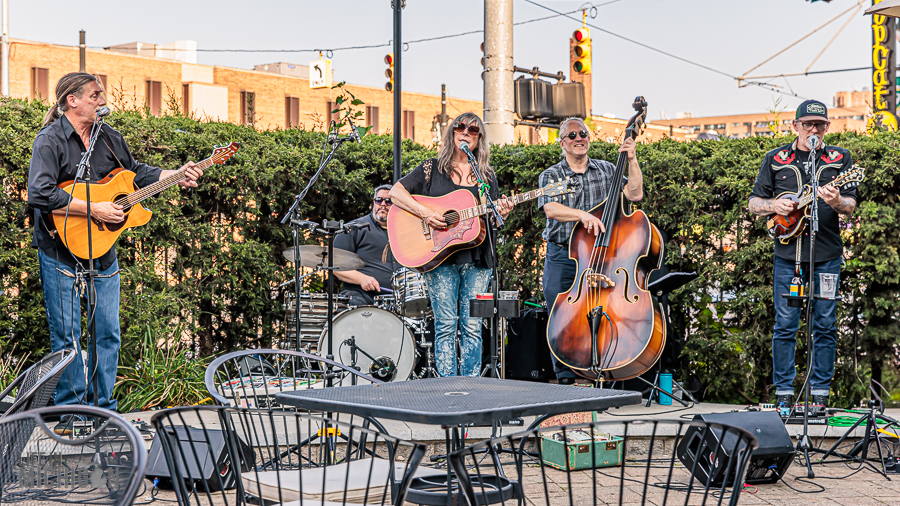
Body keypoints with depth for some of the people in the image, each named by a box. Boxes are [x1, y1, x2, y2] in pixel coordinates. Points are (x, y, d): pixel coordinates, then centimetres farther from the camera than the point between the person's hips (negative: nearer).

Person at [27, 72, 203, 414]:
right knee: (66, 336, 1)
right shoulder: (50, 140, -12)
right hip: (61, 249, -6)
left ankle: (104, 407, 20)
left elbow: (135, 173, 23)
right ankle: (72, 409, 12)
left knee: (109, 333, 9)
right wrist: (94, 209, -24)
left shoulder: (109, 137, 9)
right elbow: (39, 194, -24)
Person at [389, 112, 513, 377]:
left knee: (472, 326, 1)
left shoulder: (486, 174, 14)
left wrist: (500, 213, -8)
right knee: (446, 324, -5)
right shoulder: (432, 168, 6)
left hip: (477, 258, 3)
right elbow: (395, 192, 0)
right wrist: (423, 212, -14)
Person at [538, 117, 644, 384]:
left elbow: (634, 194, -1)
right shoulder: (550, 176, 4)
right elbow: (551, 208, -15)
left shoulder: (607, 170, 12)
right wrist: (583, 215, -31)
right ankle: (566, 380, 9)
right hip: (562, 256, -1)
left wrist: (632, 161, -9)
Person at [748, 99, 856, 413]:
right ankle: (783, 394, 8)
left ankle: (820, 394, 10)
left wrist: (836, 202, -22)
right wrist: (773, 205, -10)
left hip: (827, 254, 0)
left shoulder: (840, 159, 8)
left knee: (825, 325, 2)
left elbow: (851, 206, 0)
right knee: (785, 325, 0)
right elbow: (753, 203, 11)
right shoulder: (775, 159, 9)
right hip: (787, 252, 0)